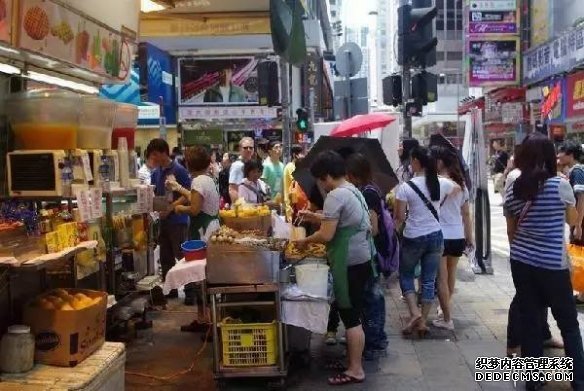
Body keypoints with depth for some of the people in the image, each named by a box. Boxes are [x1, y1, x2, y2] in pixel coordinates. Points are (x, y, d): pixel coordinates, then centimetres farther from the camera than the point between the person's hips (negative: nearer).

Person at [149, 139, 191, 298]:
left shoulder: (179, 171, -10)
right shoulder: (155, 173, 11)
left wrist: (171, 207, -21)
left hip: (178, 220, -7)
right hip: (163, 221, 7)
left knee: (182, 257, -4)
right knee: (166, 258, 12)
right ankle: (170, 289, 22)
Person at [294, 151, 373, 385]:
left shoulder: (335, 195, -18)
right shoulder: (352, 190, 12)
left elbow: (326, 235, -21)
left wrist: (305, 241, -5)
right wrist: (315, 216, 21)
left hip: (350, 263, -10)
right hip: (360, 259, 10)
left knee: (351, 318, -1)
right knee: (353, 315, 17)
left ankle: (355, 370, 7)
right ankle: (352, 359, 28)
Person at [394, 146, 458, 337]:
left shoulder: (406, 187, -16)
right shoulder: (442, 183, -3)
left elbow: (399, 217, -11)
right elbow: (458, 188, 20)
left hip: (413, 238, -3)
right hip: (435, 236, 3)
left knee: (406, 276, 16)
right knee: (429, 280, 11)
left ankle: (414, 312, 1)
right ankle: (423, 322, 15)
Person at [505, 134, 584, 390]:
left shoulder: (514, 190, 0)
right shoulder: (560, 185, -12)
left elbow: (511, 232, 8)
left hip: (521, 262, 4)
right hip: (552, 265, -4)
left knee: (529, 321, 11)